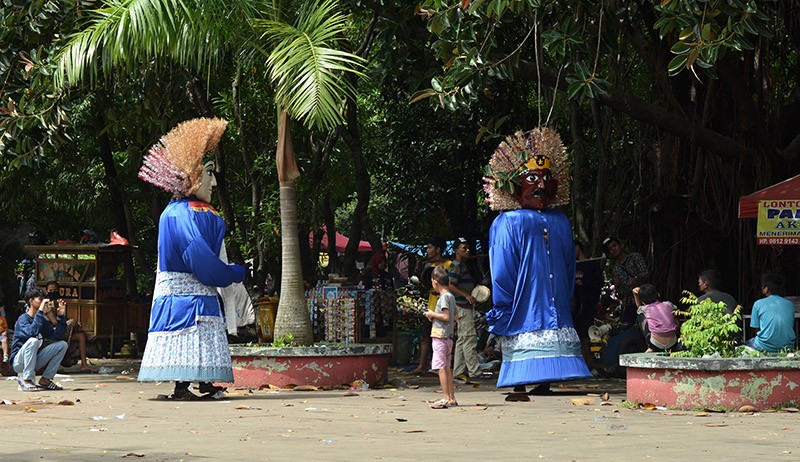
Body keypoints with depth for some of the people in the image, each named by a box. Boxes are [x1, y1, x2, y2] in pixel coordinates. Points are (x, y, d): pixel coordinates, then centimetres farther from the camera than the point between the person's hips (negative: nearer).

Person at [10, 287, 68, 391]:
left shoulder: (44, 320, 7)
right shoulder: (23, 318, -14)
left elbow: (58, 336, -1)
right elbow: (32, 332, -34)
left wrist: (61, 317, -10)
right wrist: (40, 311, -32)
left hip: (34, 360, 7)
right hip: (18, 361, -7)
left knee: (62, 345, -1)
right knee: (33, 341, -35)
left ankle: (45, 379, 1)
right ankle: (26, 381, -27)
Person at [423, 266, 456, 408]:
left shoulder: (444, 297, -12)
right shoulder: (451, 296, 15)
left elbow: (446, 316, -21)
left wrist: (432, 314, -8)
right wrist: (434, 317, 16)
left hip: (440, 336, -9)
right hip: (448, 336, 9)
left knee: (441, 367, -8)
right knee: (447, 368, 12)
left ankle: (446, 398, -11)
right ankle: (451, 398, 14)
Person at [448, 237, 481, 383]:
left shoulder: (463, 265, 20)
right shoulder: (456, 266, -11)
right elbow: (450, 286, -20)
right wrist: (466, 295, -25)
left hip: (467, 306, 11)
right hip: (462, 307, -11)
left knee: (462, 340, 9)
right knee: (469, 338, -11)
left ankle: (459, 372, 11)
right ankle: (474, 372, -13)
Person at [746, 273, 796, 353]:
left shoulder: (758, 304, -2)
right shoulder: (790, 305, 6)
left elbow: (757, 330, 3)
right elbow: (791, 327, 15)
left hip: (766, 347, -4)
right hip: (787, 346, 4)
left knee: (746, 344, 28)